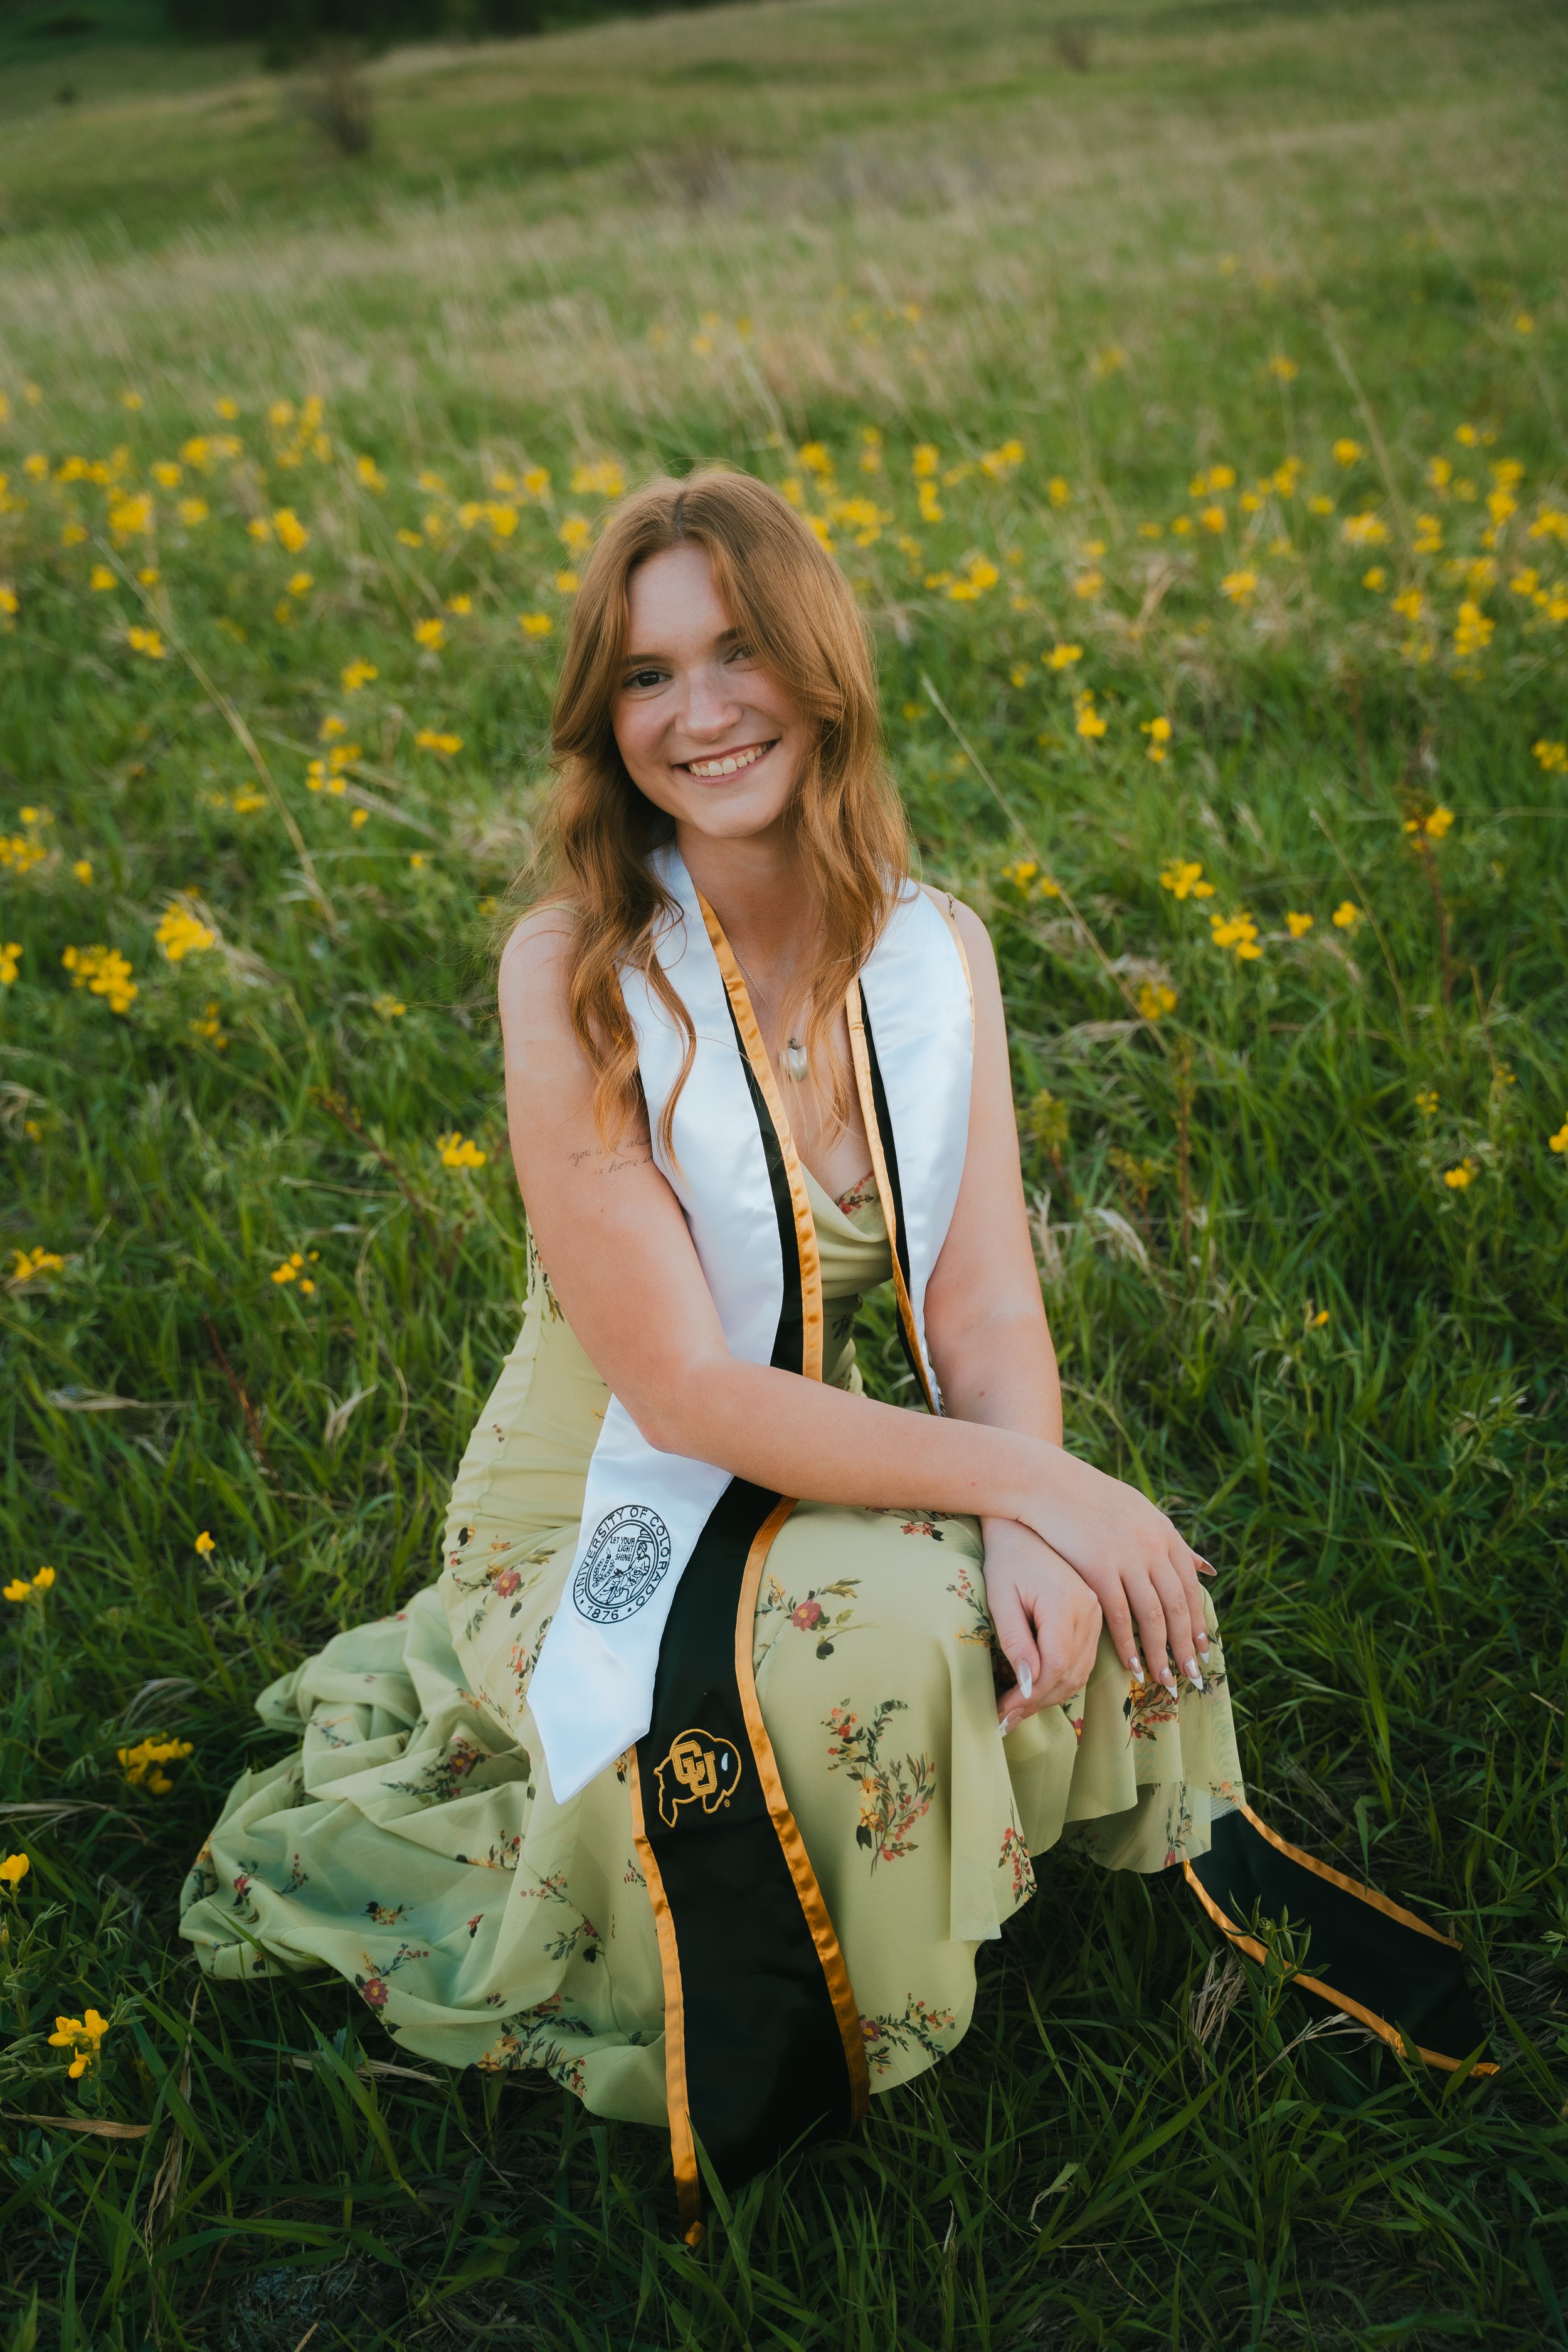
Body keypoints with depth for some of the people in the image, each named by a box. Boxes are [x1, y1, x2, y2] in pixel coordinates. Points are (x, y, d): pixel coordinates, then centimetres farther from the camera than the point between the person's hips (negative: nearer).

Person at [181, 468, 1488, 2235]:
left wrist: (1028, 1528, -28)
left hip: (820, 1488, 4)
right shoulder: (573, 965, -19)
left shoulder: (937, 950, -3)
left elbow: (987, 1308, -7)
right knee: (870, 1656, -33)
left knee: (1095, 1602, -25)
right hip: (598, 1520, -4)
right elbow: (678, 1387, -22)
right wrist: (1021, 1477, -26)